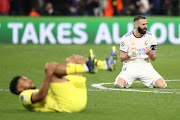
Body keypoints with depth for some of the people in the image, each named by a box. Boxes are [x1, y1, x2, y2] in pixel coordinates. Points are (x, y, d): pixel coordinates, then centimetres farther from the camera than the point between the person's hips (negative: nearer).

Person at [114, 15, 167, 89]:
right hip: (130, 65, -2)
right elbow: (121, 58, -1)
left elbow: (153, 59, 6)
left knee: (162, 85, -20)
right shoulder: (126, 38, -4)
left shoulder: (151, 37, 2)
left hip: (146, 65, 2)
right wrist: (130, 55, -23)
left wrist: (150, 54, -18)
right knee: (119, 84, -29)